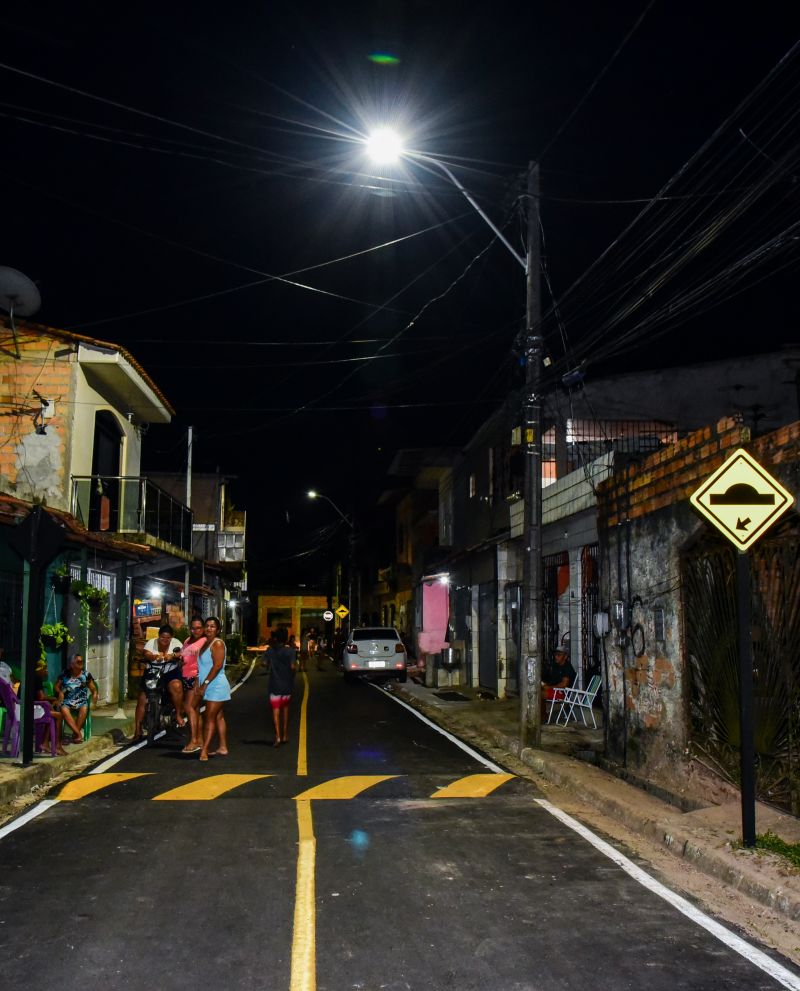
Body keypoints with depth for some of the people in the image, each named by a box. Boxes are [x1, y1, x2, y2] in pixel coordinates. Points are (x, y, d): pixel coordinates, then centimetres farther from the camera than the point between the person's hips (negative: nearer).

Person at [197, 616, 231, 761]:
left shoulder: (217, 643, -12)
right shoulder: (206, 643, 15)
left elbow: (217, 666, -21)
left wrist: (205, 684, -21)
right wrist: (199, 684, 8)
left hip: (216, 686, -9)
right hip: (211, 688, 9)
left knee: (209, 718, -10)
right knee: (218, 717, 11)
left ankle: (204, 750, -11)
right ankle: (222, 748, 16)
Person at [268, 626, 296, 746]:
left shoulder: (271, 651, -3)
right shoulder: (290, 650, -7)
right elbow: (292, 666, -14)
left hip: (275, 684, -1)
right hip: (287, 684, 1)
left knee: (276, 710, -2)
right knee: (285, 708, 18)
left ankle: (278, 736, -16)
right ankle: (285, 735, 22)